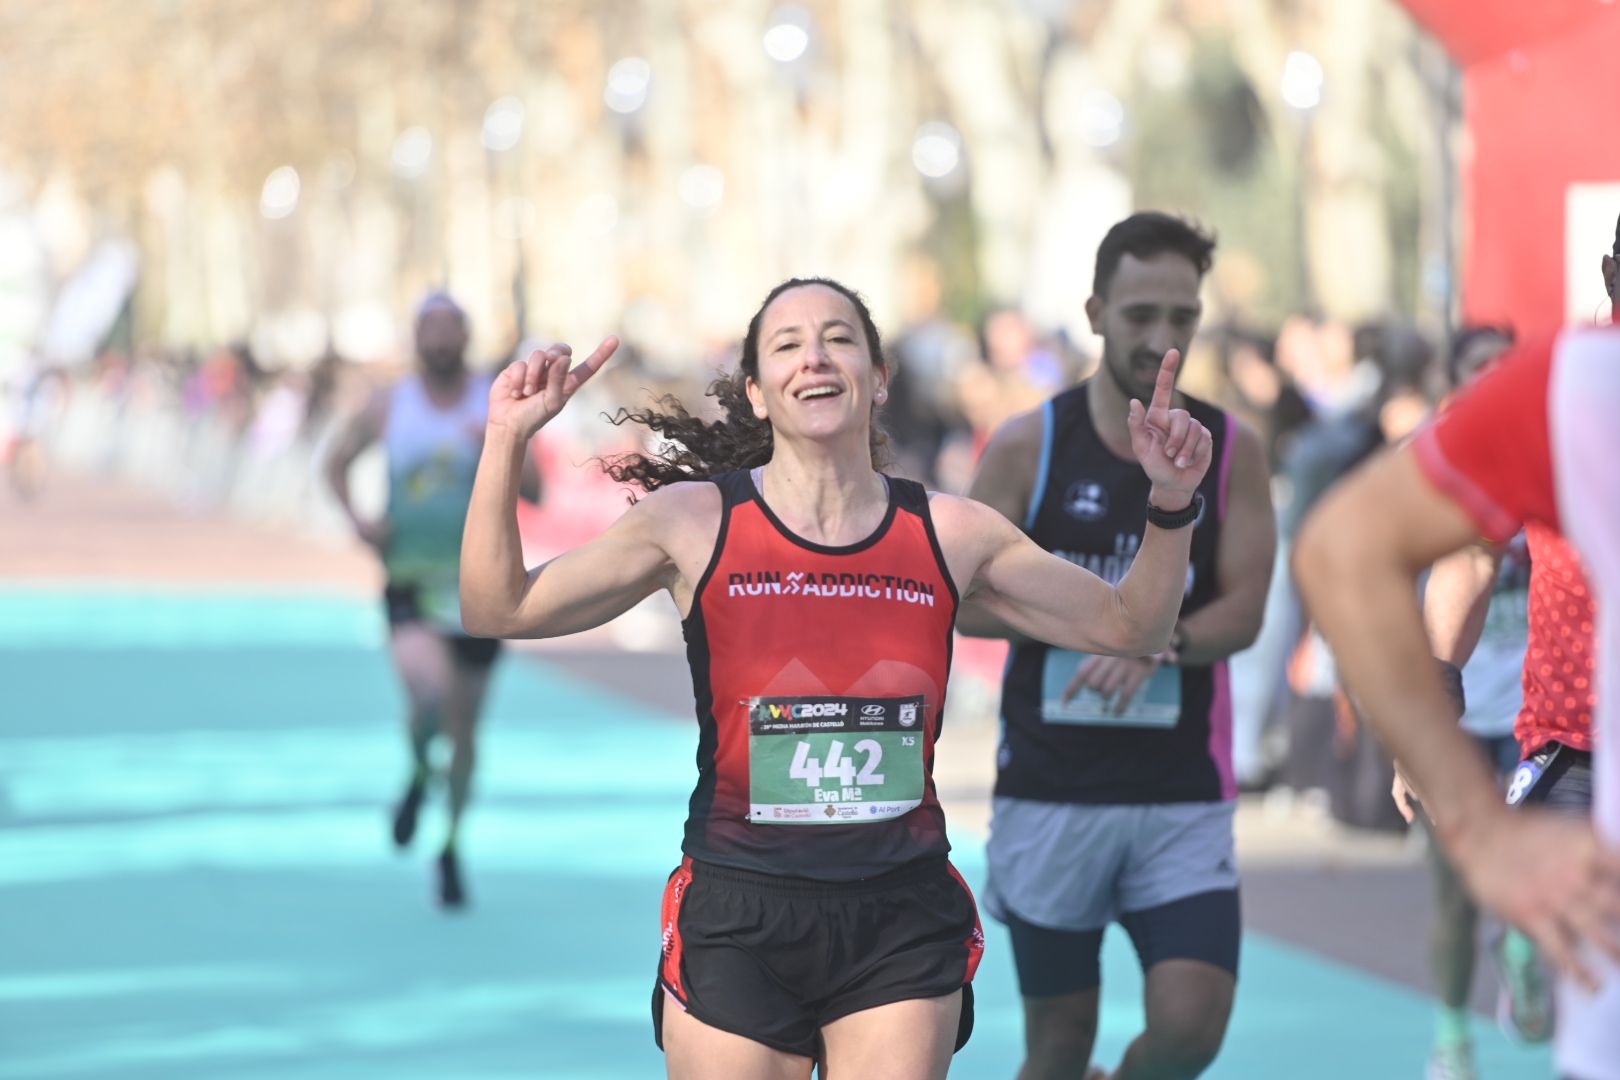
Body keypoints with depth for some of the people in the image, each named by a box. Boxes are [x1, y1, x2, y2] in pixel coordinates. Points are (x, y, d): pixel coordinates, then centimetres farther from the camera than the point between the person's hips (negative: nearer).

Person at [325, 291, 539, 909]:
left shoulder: (498, 406, -2)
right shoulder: (388, 407, 0)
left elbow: (535, 492, -6)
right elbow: (337, 462, 15)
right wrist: (355, 519, -2)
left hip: (479, 585, 1)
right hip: (410, 583, -1)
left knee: (464, 730, 9)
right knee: (428, 693, -27)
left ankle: (452, 848, 30)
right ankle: (419, 774, 6)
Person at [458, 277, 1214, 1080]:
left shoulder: (950, 534, 4)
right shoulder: (694, 522, -1)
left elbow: (1126, 628, 13)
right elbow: (498, 608, -1)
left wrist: (1171, 504, -2)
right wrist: (506, 442, -11)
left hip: (901, 924, 2)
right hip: (737, 924, -1)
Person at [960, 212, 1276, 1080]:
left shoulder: (1230, 450, 2)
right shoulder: (1027, 446, -2)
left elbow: (1243, 612, -4)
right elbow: (966, 601, -3)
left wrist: (1155, 642, -24)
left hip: (1183, 794, 1)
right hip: (1050, 789, -1)